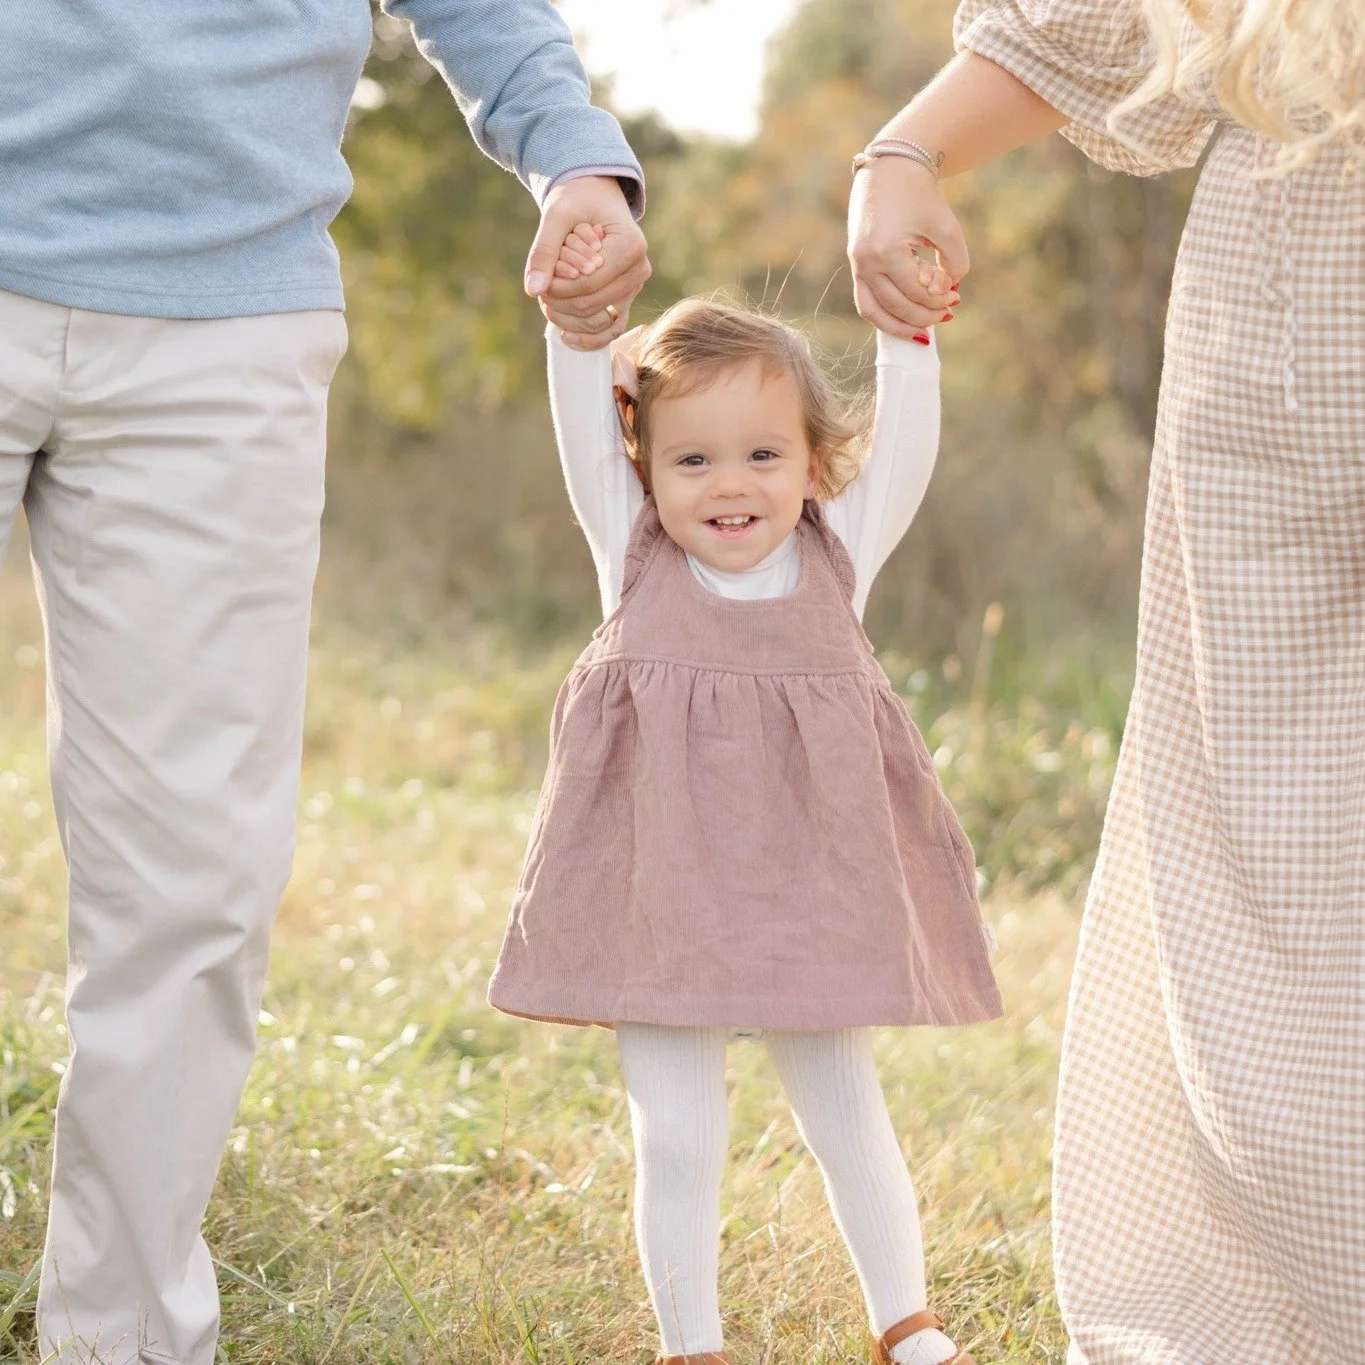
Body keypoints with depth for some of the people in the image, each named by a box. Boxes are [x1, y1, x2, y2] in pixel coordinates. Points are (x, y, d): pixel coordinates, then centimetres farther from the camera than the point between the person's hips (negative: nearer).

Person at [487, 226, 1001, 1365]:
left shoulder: (837, 561, 4)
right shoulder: (635, 559, 2)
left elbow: (904, 444, 0)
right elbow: (585, 422, -4)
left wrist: (905, 327, -8)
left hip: (810, 895, 1)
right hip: (664, 893, -1)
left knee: (846, 1115, 10)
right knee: (676, 1136, 2)